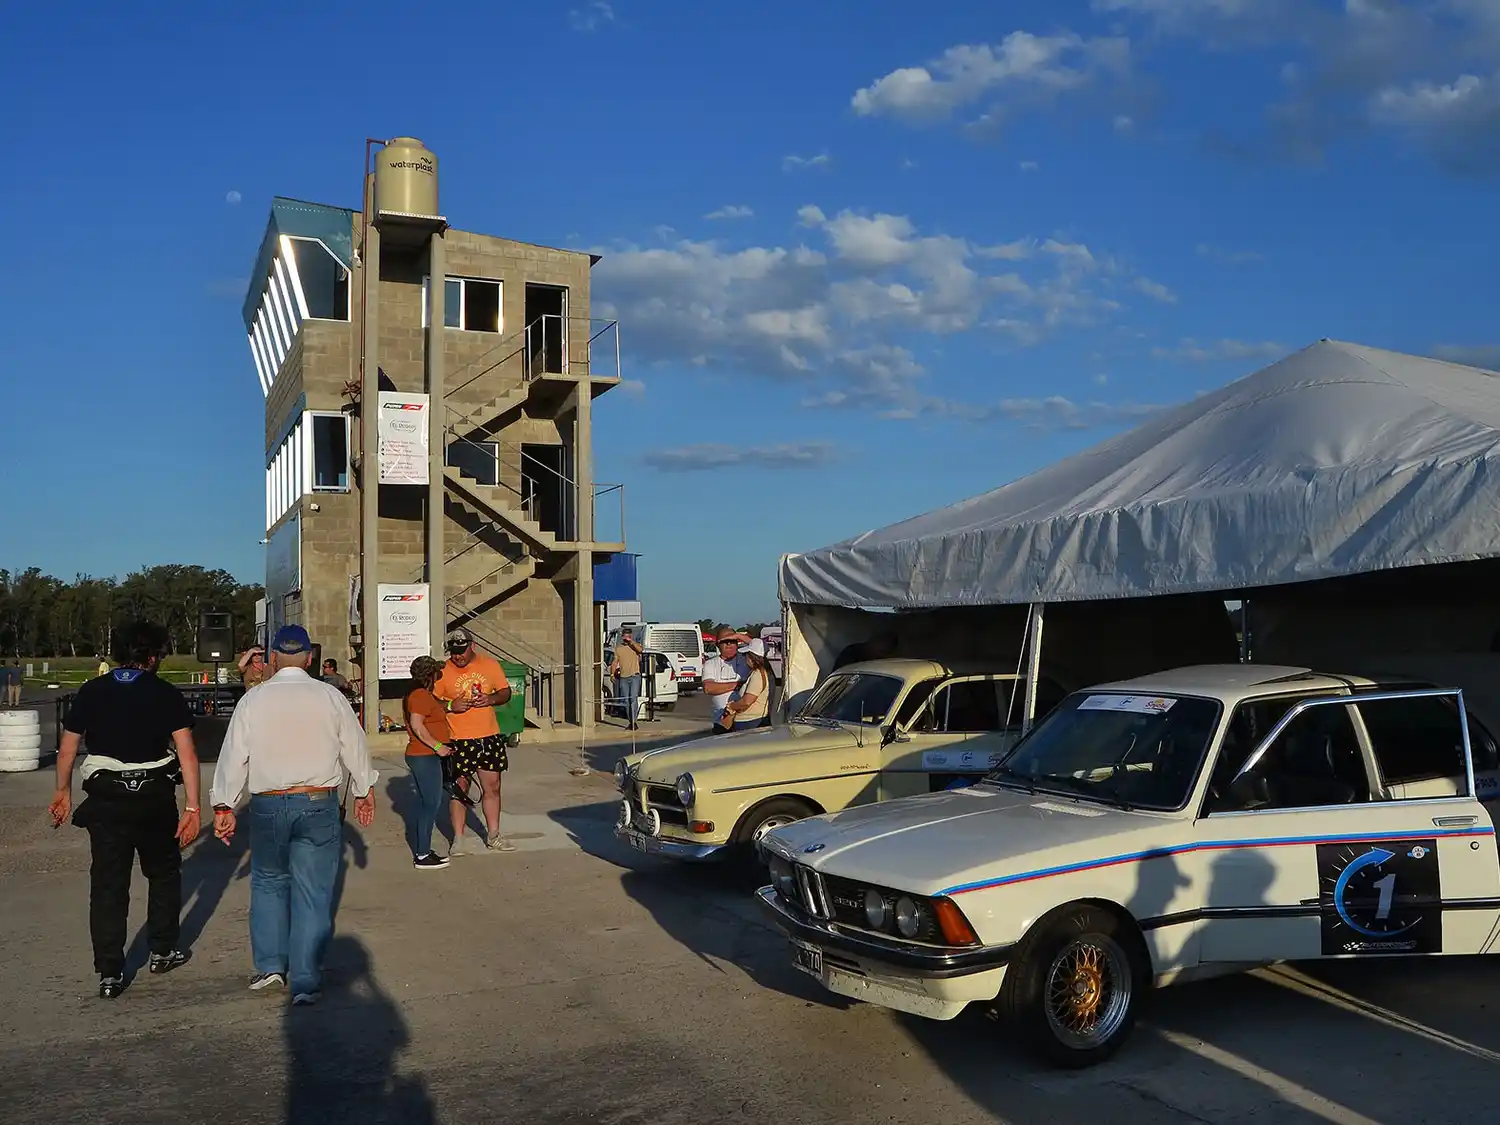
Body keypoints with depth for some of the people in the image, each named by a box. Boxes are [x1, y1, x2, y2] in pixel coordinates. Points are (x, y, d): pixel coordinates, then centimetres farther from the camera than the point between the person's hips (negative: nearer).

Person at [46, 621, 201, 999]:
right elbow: (186, 753, -13)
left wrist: (63, 791, 21)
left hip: (105, 799, 2)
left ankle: (109, 974, 8)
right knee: (163, 873, 19)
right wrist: (192, 807, -12)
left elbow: (67, 748, 6)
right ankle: (162, 951, 27)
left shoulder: (91, 691, 1)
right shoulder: (166, 695, -6)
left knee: (108, 884, 7)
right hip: (155, 798, -1)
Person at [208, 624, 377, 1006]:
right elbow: (355, 749, 5)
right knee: (312, 892, 4)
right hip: (318, 805, -1)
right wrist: (364, 792, 20)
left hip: (267, 806, 1)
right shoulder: (330, 697, -3)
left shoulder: (253, 700, -3)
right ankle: (305, 982, 6)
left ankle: (270, 965, 21)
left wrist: (224, 806, 11)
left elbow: (233, 756, 0)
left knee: (268, 883, 21)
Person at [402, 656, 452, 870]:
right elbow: (417, 725, -26)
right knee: (432, 804, -7)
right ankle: (422, 855, -5)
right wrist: (438, 746, -23)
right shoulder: (421, 695, -16)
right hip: (425, 757, -11)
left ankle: (420, 850, 20)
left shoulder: (415, 694, 17)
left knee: (424, 803, 15)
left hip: (419, 756, 11)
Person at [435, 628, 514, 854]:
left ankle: (493, 836, 22)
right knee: (459, 789, 3)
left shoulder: (490, 665, 3)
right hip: (458, 740, -3)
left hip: (489, 737, 3)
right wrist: (450, 705, -19)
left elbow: (506, 692, 10)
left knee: (492, 787, 9)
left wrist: (491, 699, -10)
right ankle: (458, 839, 13)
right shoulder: (443, 671, -4)